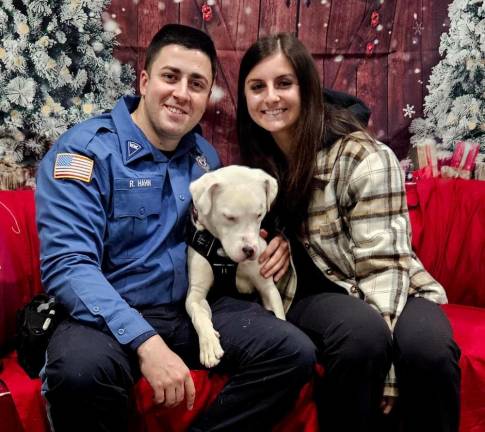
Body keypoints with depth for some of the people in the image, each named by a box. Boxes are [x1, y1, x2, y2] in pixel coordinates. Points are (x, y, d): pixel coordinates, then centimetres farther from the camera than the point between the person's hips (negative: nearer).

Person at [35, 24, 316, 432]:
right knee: (81, 370, -38)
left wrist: (269, 241, 1)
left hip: (195, 307, 5)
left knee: (295, 352, -15)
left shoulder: (205, 156, 11)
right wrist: (145, 341, -32)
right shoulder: (85, 149, -10)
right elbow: (67, 264, -20)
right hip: (111, 316, -5)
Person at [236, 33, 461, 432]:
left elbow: (383, 264, -18)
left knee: (426, 346, -35)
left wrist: (381, 374, -25)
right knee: (362, 332, -34)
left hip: (385, 292, -1)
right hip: (312, 295, 2)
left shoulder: (362, 157, -14)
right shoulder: (258, 159, 2)